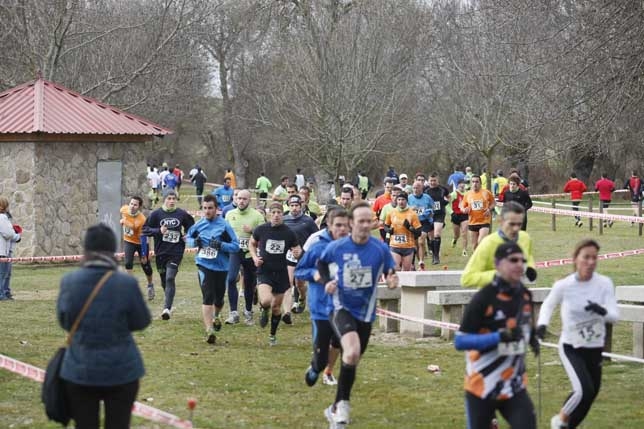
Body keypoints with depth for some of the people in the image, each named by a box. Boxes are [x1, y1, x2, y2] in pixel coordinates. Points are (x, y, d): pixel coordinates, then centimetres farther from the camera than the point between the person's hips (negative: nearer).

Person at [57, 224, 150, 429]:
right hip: (121, 371, -1)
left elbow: (64, 321, 6)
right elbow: (141, 322, -1)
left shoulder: (69, 281, -7)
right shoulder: (126, 283, -13)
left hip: (80, 371, 1)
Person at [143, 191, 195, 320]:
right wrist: (158, 231, -16)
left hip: (176, 252, -2)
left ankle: (167, 308, -19)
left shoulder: (182, 214, 3)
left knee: (170, 278, -16)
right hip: (161, 252, 2)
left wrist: (187, 236, 2)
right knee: (164, 280, 11)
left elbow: (191, 226, 20)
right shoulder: (156, 214, 0)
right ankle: (169, 302, 33)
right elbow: (145, 229, -1)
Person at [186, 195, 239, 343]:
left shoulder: (224, 225, -9)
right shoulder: (199, 225, 0)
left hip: (221, 266, 0)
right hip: (204, 265, 0)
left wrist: (221, 245, -25)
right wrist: (194, 242, -5)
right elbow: (189, 236, 18)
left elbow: (236, 246, -9)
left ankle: (216, 316, 51)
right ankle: (209, 330, -21)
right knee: (207, 297, -16)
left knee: (219, 298, 18)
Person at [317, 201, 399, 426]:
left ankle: (337, 407, 34)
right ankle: (343, 403, -11)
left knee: (352, 360, 15)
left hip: (365, 312, 3)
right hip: (342, 308, -3)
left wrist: (392, 281, -22)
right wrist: (326, 281, -6)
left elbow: (390, 274, 1)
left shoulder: (380, 249, -10)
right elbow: (322, 263, 11)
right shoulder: (336, 247, -10)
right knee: (352, 353, -28)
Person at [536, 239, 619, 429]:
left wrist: (602, 311, -37)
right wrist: (542, 324, -9)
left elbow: (614, 316, -15)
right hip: (571, 347, -3)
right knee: (583, 390, -23)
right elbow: (548, 305, 8)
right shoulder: (563, 286, -12)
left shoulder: (604, 283, -9)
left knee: (589, 395, 12)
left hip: (595, 349, 3)